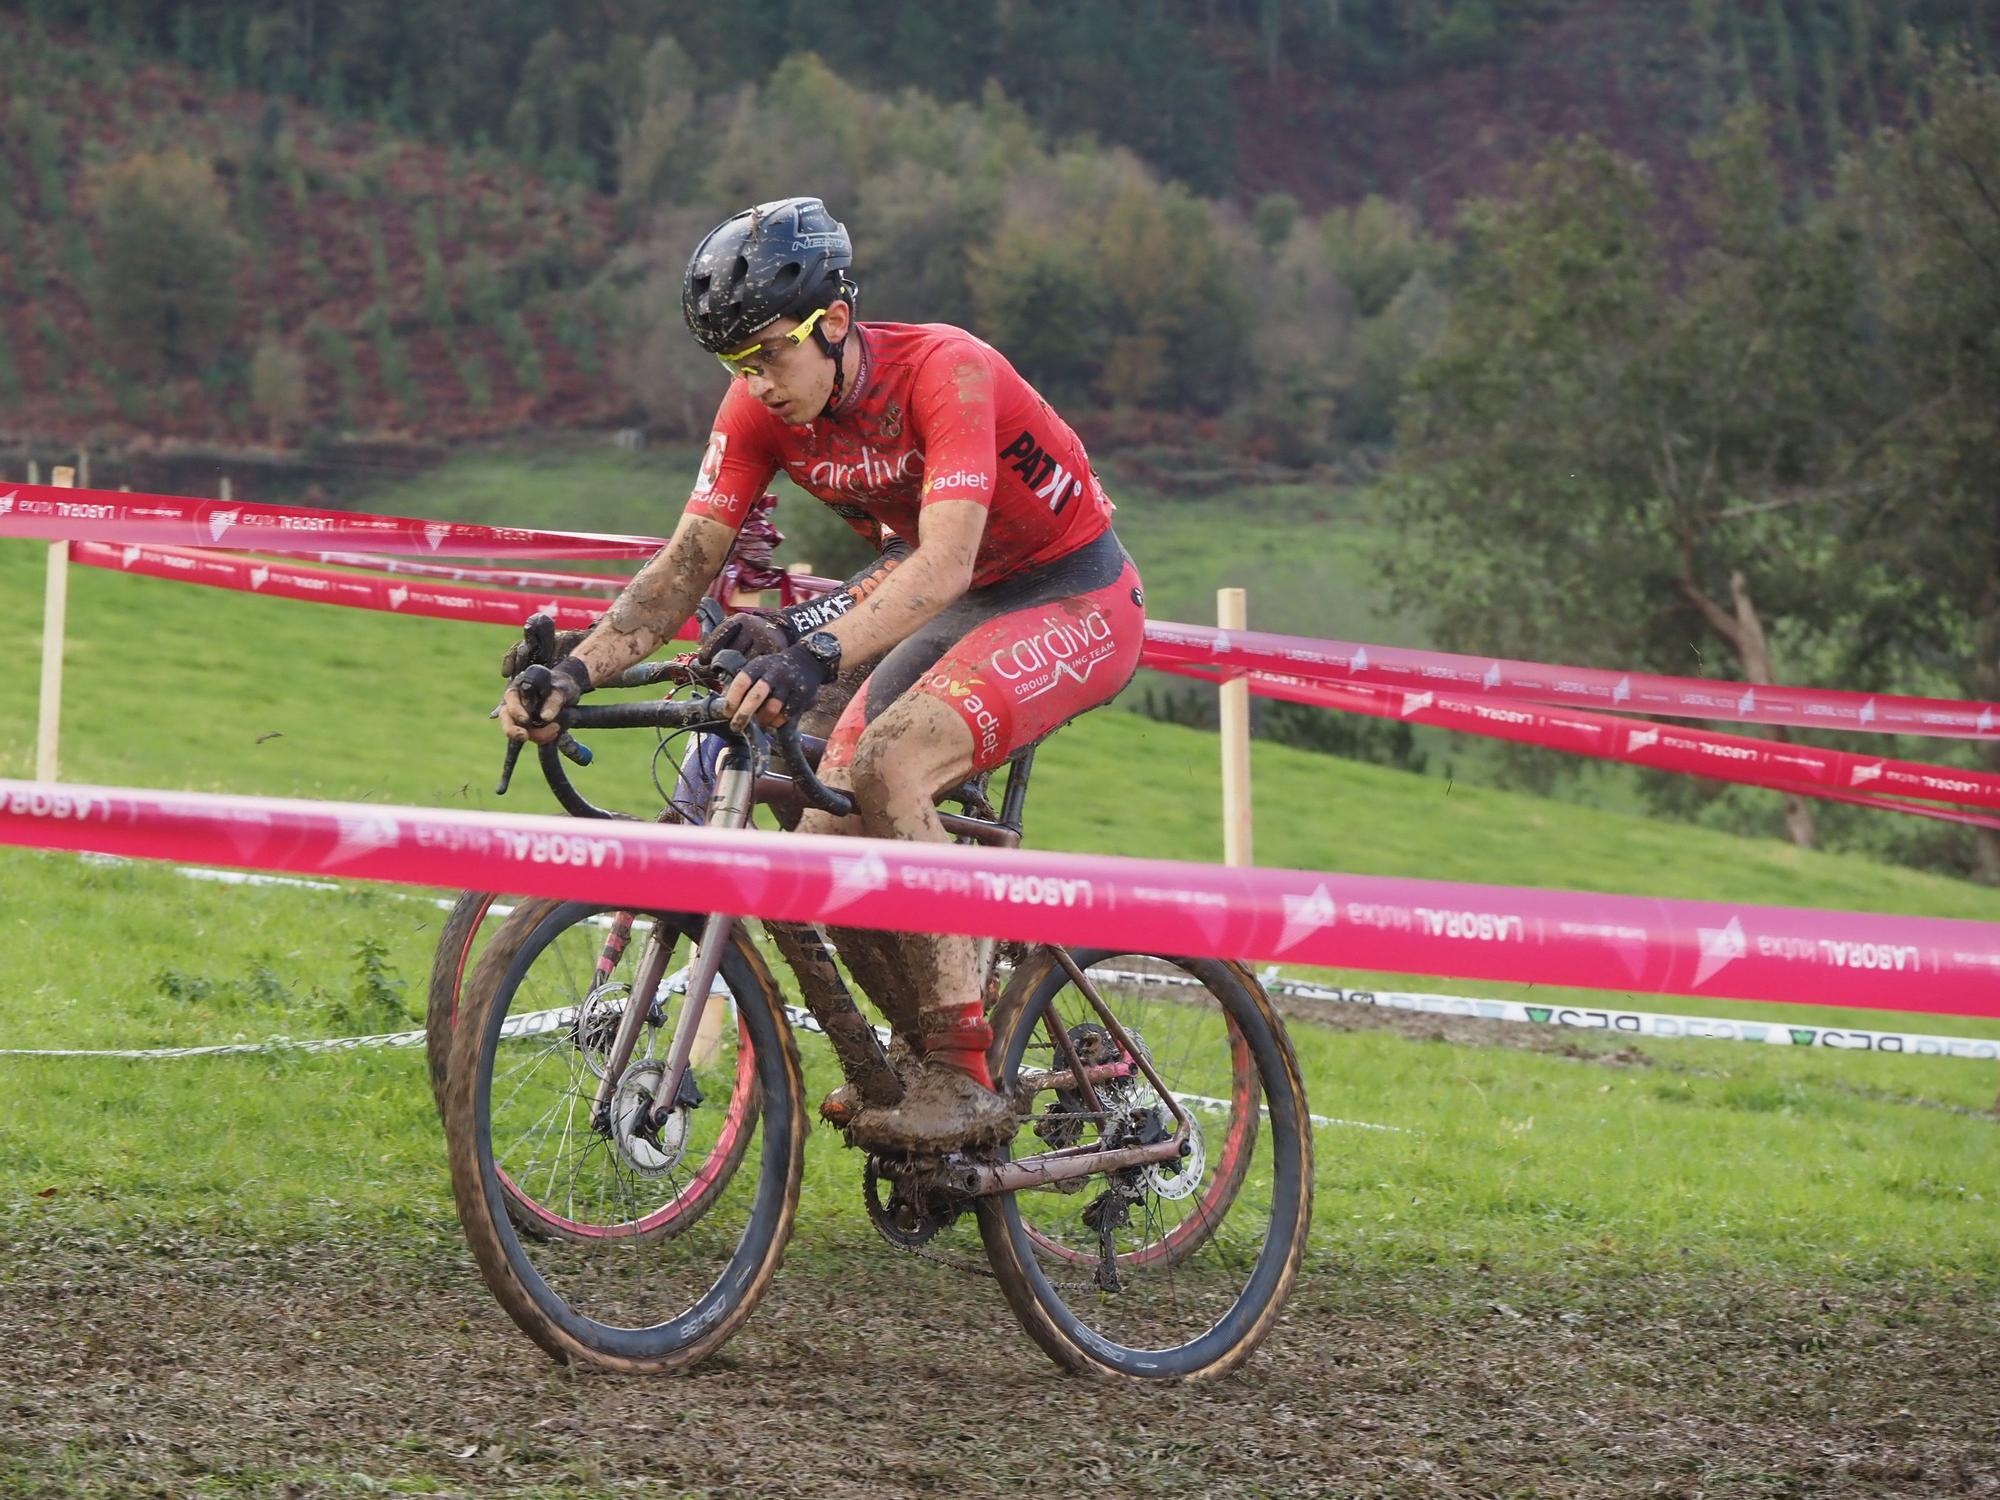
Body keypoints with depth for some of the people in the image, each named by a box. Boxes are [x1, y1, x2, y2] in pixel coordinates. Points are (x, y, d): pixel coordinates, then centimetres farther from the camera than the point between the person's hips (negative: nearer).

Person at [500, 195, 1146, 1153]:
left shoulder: (946, 372, -29)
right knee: (825, 845, -6)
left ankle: (966, 1080, -26)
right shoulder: (759, 410, -9)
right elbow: (686, 563, -10)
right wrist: (578, 669, -27)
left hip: (1074, 600, -7)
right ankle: (927, 1065, 16)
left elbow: (943, 564, -40)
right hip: (966, 609, 7)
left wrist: (817, 657, -55)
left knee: (889, 762, -30)